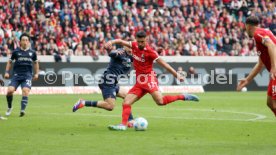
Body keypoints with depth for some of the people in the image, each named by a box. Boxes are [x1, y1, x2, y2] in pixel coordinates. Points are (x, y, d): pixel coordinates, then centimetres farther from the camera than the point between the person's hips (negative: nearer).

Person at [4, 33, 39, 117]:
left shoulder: (32, 52, 7)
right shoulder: (16, 51, 4)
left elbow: (36, 63, 21)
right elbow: (10, 62, 15)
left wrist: (36, 73, 13)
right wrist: (7, 72, 5)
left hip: (27, 75, 0)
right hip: (16, 74, 0)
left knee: (25, 91, -21)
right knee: (10, 90, -13)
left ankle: (22, 110, -24)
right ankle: (9, 107, 12)